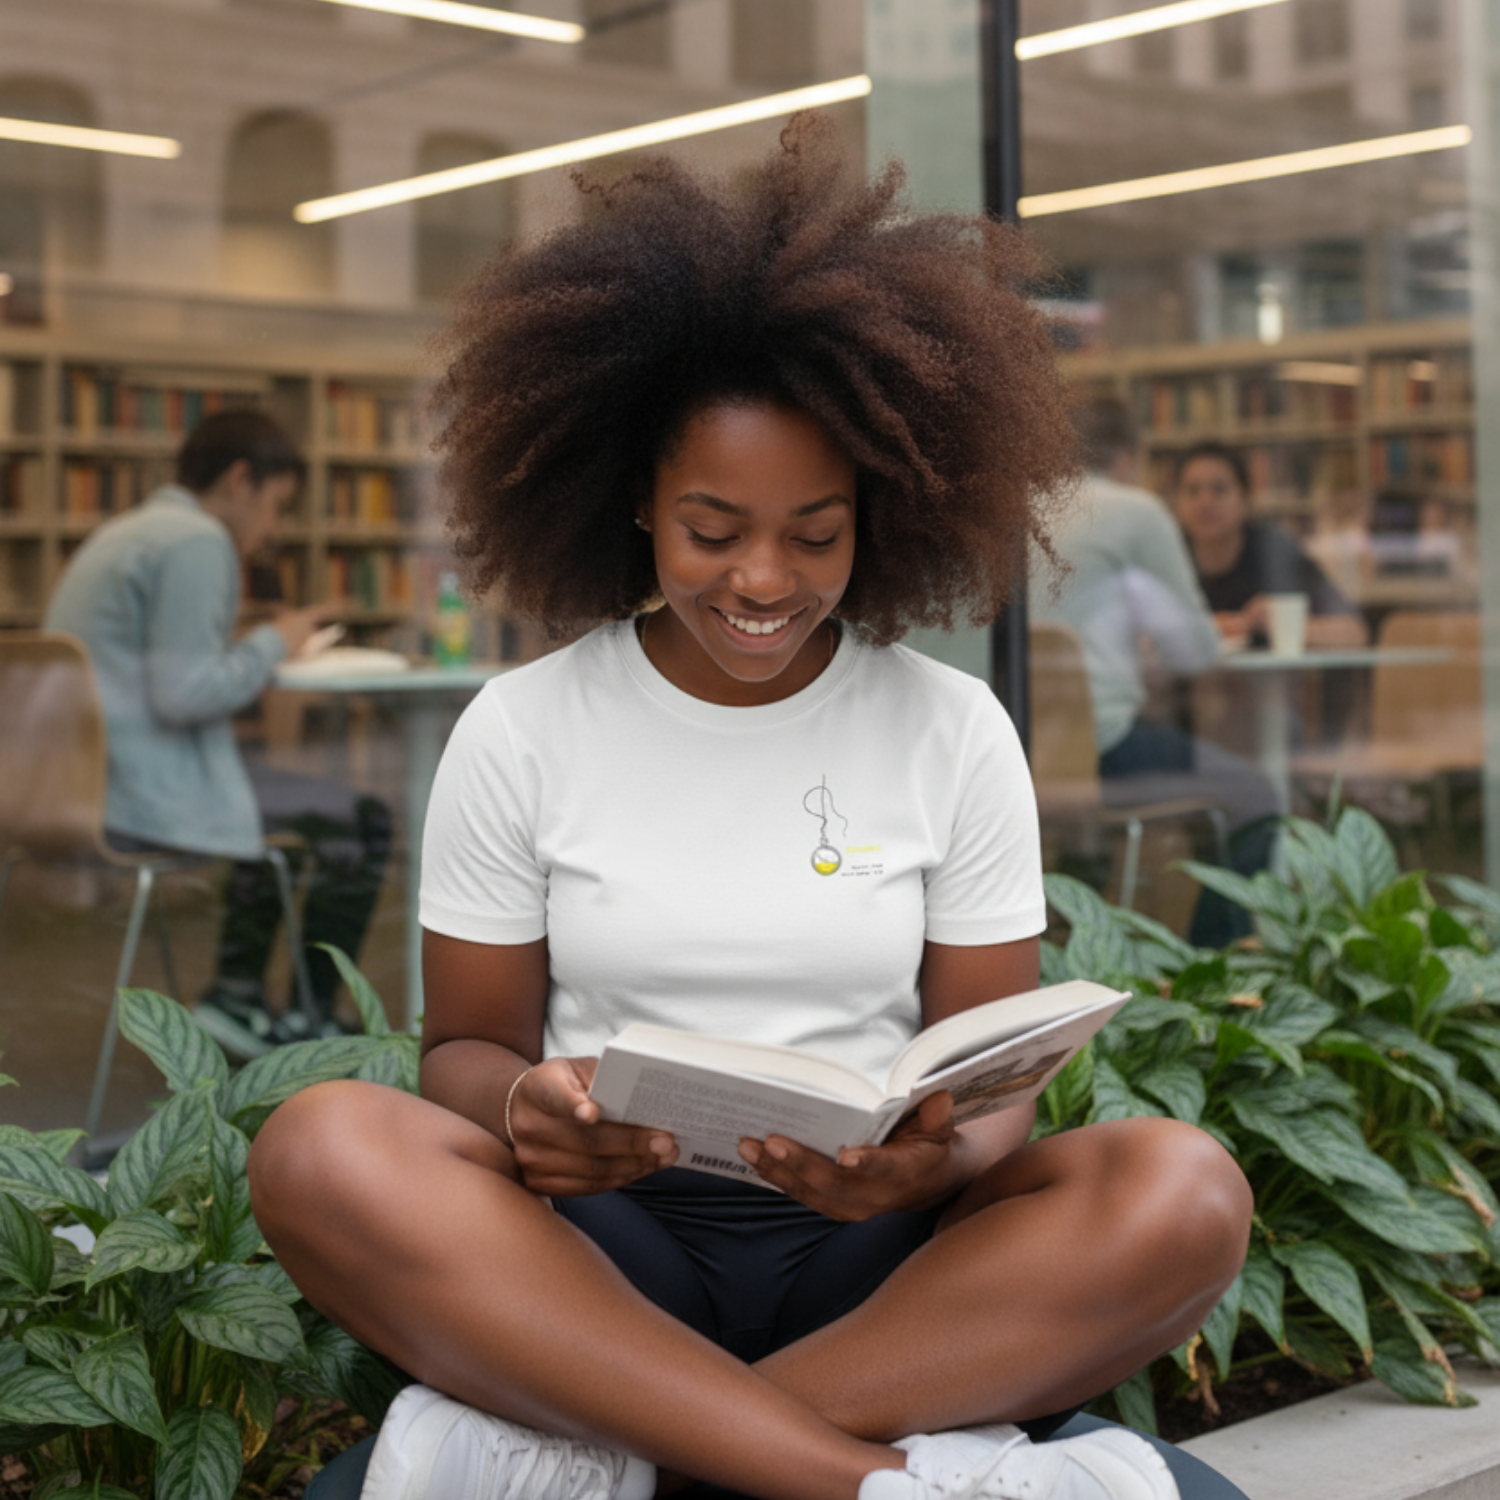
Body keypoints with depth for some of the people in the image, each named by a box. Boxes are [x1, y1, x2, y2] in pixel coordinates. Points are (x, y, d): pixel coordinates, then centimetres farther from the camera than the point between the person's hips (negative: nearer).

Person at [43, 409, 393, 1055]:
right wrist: (272, 644, -7)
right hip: (151, 795, -11)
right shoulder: (197, 542, -15)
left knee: (285, 805, 30)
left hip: (88, 780, 11)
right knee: (361, 824, -1)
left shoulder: (126, 531, 18)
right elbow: (185, 694, -23)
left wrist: (263, 647, 14)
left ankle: (236, 996, 27)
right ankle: (315, 1020, 12)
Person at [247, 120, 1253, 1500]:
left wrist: (937, 1156, -20)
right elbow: (468, 1038, 7)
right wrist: (521, 1109, -19)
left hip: (881, 1256, 1)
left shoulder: (956, 734, 5)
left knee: (1183, 1191, -27)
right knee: (322, 1149, -29)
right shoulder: (522, 734, 4)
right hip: (604, 1241, 0)